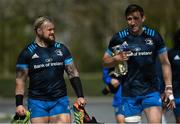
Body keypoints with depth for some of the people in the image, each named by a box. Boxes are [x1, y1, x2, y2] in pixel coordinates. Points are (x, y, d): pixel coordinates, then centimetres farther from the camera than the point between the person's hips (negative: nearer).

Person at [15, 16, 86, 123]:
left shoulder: (61, 49, 9)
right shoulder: (28, 52, 1)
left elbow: (73, 74, 10)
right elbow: (20, 80, 1)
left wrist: (80, 96, 1)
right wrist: (19, 104, -6)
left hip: (60, 101, 2)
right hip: (37, 102, -2)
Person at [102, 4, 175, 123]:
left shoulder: (154, 36, -1)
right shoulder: (119, 38, -2)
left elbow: (165, 63, 7)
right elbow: (105, 62, 9)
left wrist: (169, 88, 1)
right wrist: (116, 59, -13)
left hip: (151, 92, 0)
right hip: (129, 93, 0)